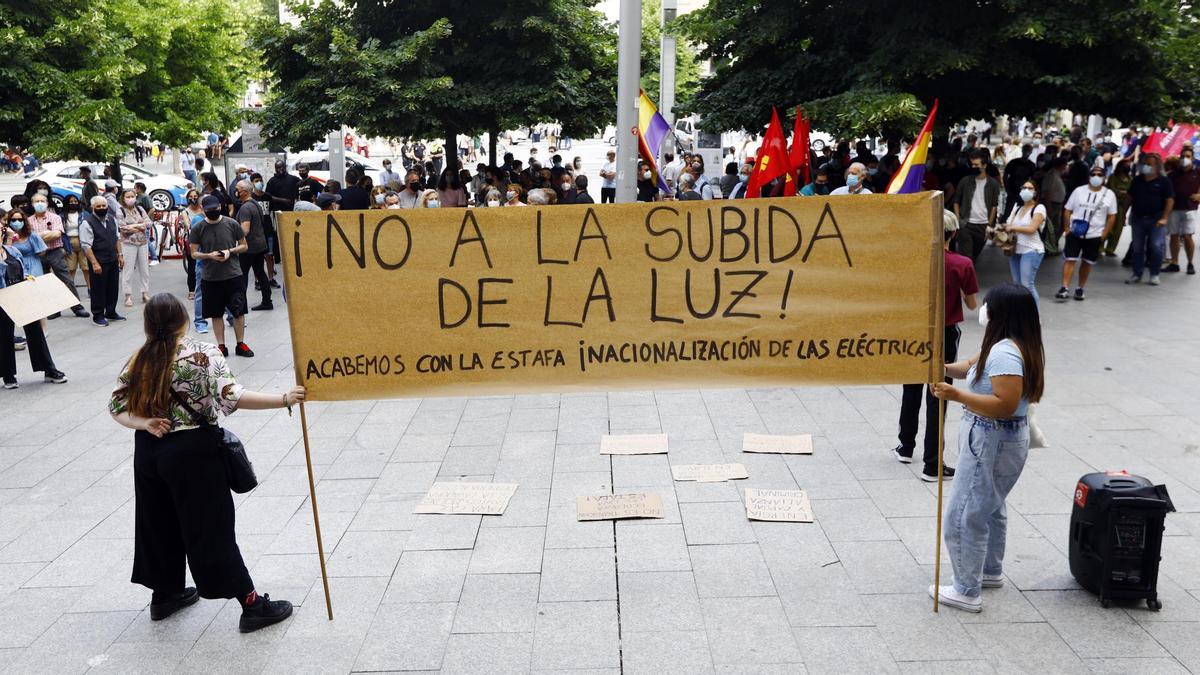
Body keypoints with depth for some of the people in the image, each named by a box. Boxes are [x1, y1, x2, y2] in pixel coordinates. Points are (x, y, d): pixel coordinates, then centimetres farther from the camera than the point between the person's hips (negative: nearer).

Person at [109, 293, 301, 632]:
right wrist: (284, 399, -25)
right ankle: (252, 606, 6)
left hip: (148, 452, 6)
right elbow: (231, 397, -25)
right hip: (191, 452, -6)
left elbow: (117, 407, 5)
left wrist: (145, 424, -7)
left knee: (159, 522, 20)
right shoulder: (202, 354, -14)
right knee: (212, 528, -1)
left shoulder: (138, 361, 5)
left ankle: (164, 595, 37)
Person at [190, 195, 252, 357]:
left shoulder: (232, 224, -1)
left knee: (239, 312, 3)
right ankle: (221, 346, 18)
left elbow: (244, 245, 6)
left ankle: (240, 344, 16)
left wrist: (230, 251, -12)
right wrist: (209, 255, -15)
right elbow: (194, 253, 3)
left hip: (233, 275, 0)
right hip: (209, 277, 1)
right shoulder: (197, 228, -1)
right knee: (216, 314, 8)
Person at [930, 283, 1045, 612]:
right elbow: (971, 365, 15)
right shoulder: (1002, 346, 5)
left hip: (993, 443, -11)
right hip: (995, 440, 11)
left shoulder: (1005, 353, -27)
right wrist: (944, 368, -3)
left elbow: (1005, 406, -31)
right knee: (990, 507, 26)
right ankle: (992, 571, 42)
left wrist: (957, 396, -35)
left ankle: (967, 591, 7)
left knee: (964, 515, -2)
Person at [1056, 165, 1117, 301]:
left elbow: (1112, 216, 3)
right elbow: (1067, 210, 5)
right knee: (1070, 259, -8)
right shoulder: (1079, 191, 2)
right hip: (1075, 233, -1)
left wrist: (1104, 234, -5)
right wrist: (1068, 228, -3)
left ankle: (1080, 289, 21)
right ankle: (1064, 289, -10)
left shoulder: (1109, 195, 1)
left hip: (1094, 235, 1)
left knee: (1087, 262, 9)